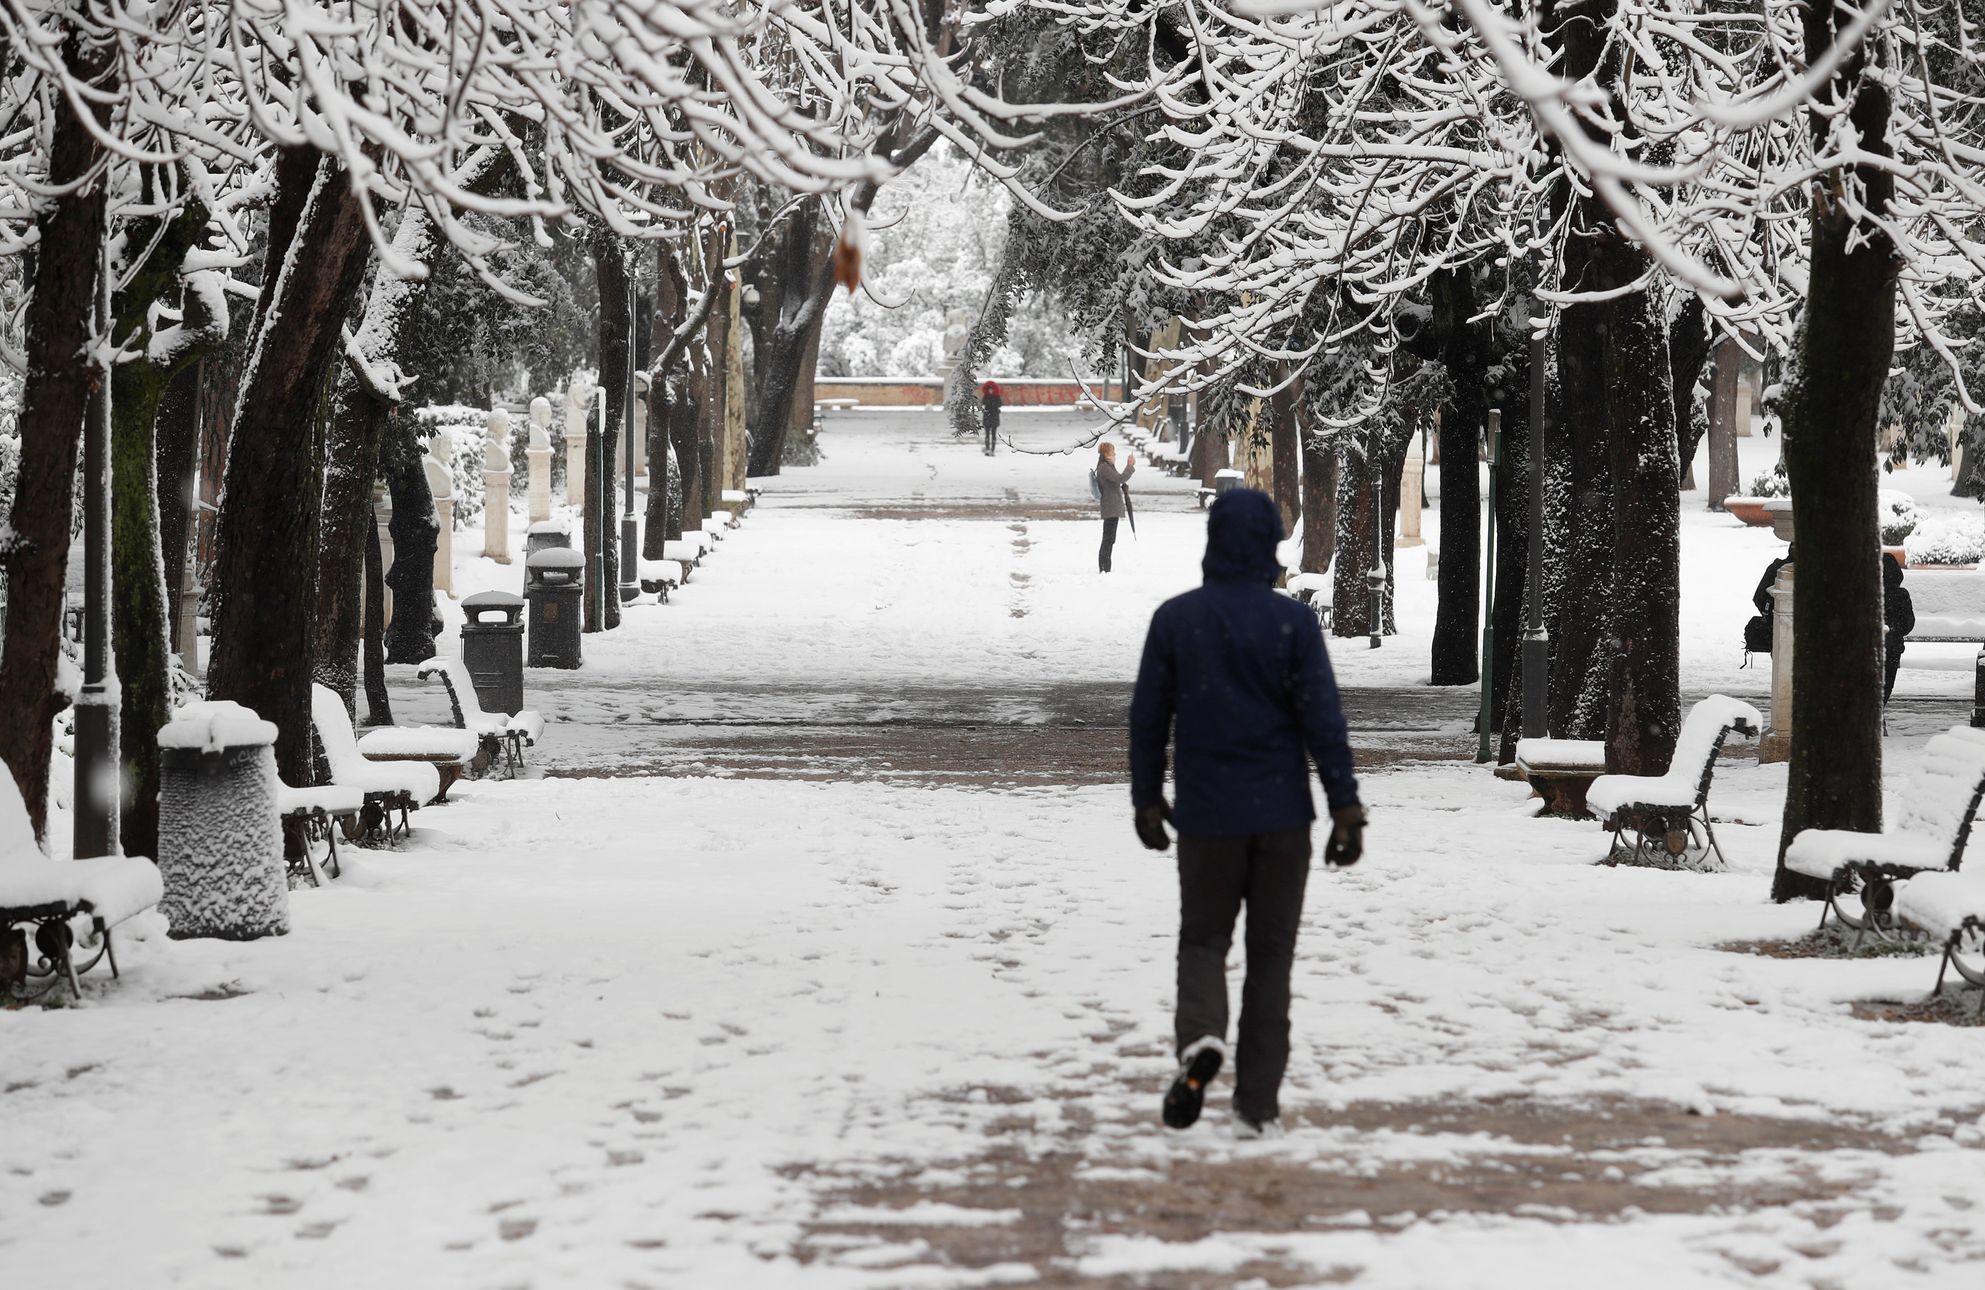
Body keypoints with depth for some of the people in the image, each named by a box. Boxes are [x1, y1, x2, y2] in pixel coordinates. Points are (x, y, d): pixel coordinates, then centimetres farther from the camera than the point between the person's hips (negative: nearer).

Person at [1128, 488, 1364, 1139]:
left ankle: (1200, 1037, -17)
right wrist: (1346, 806, -5)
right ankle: (1257, 1103, 6)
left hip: (1206, 816, 1)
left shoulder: (1175, 619, -2)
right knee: (1271, 953, 7)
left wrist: (1147, 798, 14)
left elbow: (1147, 717, 3)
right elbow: (1323, 719, -9)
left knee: (1203, 939, 14)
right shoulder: (1293, 621, -7)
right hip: (1281, 813, -1)